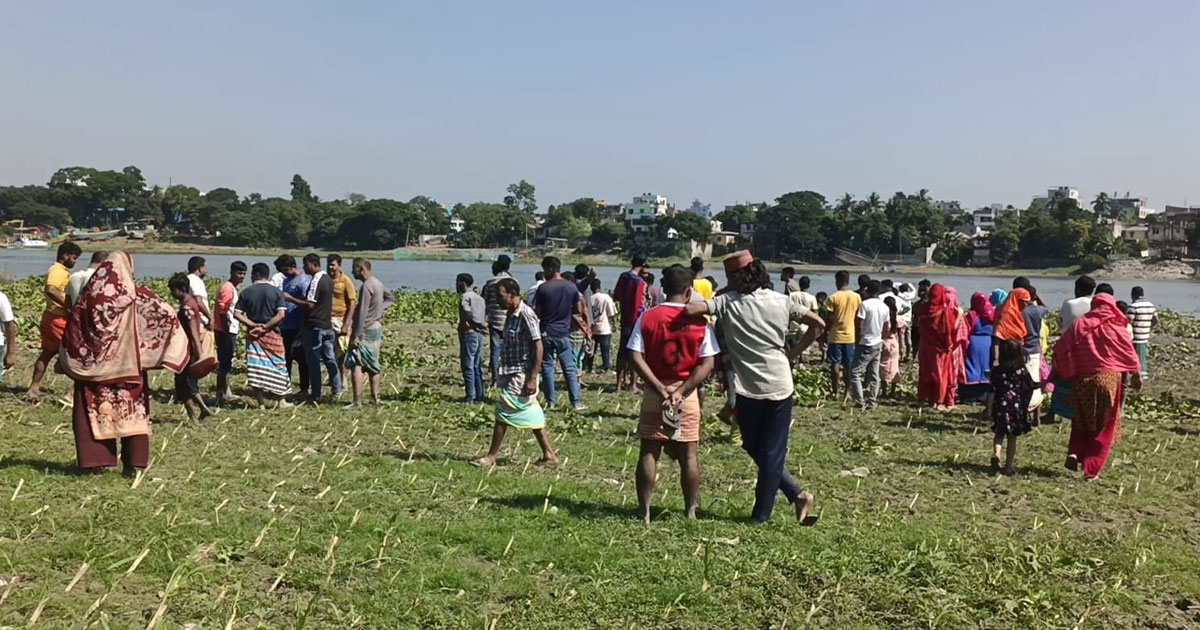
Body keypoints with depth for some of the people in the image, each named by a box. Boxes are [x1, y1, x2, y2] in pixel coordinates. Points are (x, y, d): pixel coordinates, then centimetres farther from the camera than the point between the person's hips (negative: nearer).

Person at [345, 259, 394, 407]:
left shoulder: (366, 286, -18)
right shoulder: (377, 283, 10)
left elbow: (362, 313, -21)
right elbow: (391, 298, 23)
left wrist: (356, 335, -20)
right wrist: (381, 309, 9)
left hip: (366, 330, -9)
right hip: (377, 328, 9)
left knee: (355, 365, -9)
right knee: (373, 365, 16)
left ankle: (357, 401, -13)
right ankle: (375, 397, 22)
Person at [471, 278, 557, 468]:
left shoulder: (526, 315, -17)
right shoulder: (511, 315, 10)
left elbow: (538, 347, -18)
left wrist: (533, 378, -20)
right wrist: (502, 373, 18)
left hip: (521, 375, -9)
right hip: (512, 374, 9)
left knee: (503, 413, -4)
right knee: (531, 414, 12)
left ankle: (491, 457, 6)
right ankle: (549, 455, 18)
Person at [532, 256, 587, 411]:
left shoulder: (543, 288, -9)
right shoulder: (572, 287, 0)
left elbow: (537, 313, -5)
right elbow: (578, 312, 6)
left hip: (546, 333, -2)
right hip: (564, 333, 2)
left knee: (547, 367, 8)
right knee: (569, 369, 6)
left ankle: (551, 401, 10)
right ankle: (576, 402, 4)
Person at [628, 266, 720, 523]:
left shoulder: (647, 317, -3)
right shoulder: (700, 321, -5)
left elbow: (636, 358, -10)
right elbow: (707, 364, -11)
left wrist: (660, 389, -11)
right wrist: (681, 391, -12)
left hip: (654, 392, 1)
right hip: (688, 393, 0)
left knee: (649, 451, 8)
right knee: (689, 454, 10)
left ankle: (644, 511, 11)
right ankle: (690, 511, 17)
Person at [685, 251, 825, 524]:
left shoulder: (727, 303, -8)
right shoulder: (781, 301, 3)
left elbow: (690, 309, -21)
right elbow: (818, 324, 5)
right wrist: (794, 352, 9)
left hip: (748, 389, -3)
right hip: (780, 386, 3)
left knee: (756, 449, 15)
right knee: (773, 451, 9)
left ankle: (796, 494, 13)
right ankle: (762, 513, 10)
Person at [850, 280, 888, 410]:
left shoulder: (865, 304, -14)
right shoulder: (885, 307, 6)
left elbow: (858, 325, -14)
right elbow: (885, 328, 13)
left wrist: (857, 341, -3)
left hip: (866, 344, -7)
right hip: (878, 344, 7)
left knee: (855, 372, -2)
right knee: (874, 375, 10)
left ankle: (860, 401, -9)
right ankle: (872, 402, 12)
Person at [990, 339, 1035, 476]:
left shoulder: (996, 371, -5)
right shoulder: (1023, 372, -6)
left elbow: (992, 391, -2)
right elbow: (1031, 387, 3)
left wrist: (991, 408, 7)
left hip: (1000, 407, 0)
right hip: (1017, 407, 0)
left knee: (999, 434, 13)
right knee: (1012, 438, 9)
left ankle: (996, 454, -14)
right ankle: (1008, 466, 12)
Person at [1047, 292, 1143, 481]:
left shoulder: (1078, 325, 2)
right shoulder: (1115, 328, -3)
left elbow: (1060, 350, 1)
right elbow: (1129, 355, 0)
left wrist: (1055, 374, 7)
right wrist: (1136, 375, 12)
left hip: (1080, 380, 2)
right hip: (1107, 380, -2)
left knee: (1082, 422, 21)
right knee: (1103, 428, 8)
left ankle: (1074, 452, 0)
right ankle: (1091, 470, 4)